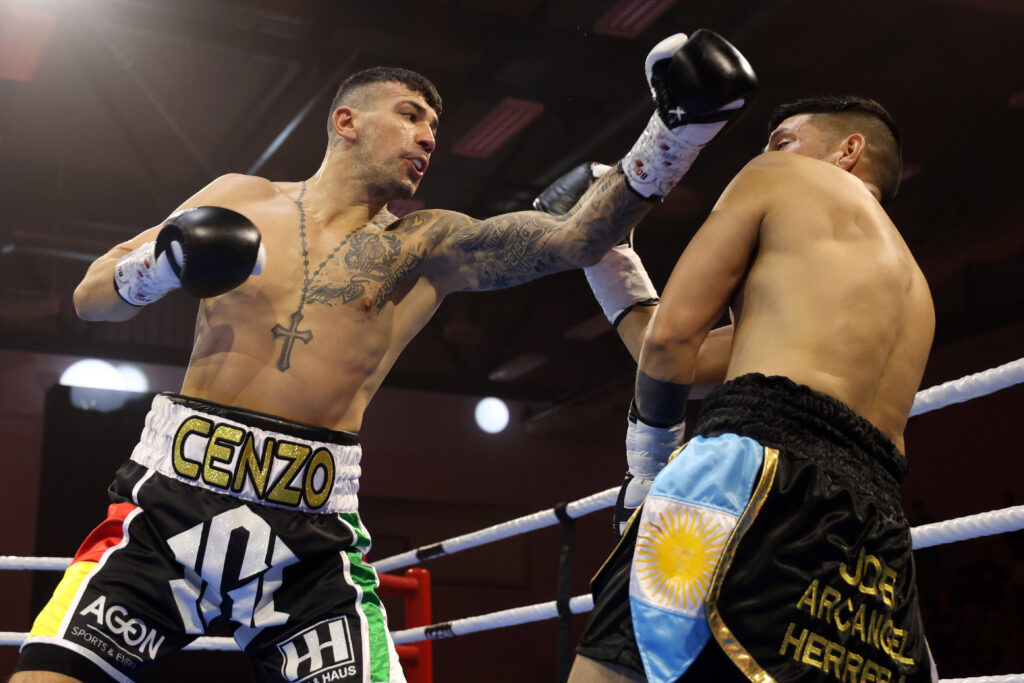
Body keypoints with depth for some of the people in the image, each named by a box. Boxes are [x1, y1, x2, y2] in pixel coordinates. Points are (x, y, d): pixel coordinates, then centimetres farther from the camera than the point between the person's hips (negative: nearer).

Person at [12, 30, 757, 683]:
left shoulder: (428, 246, 6)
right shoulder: (239, 197, 10)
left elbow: (573, 238, -8)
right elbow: (90, 297, 11)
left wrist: (680, 129, -20)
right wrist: (164, 261, -11)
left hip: (312, 530, 0)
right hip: (172, 499, 1)